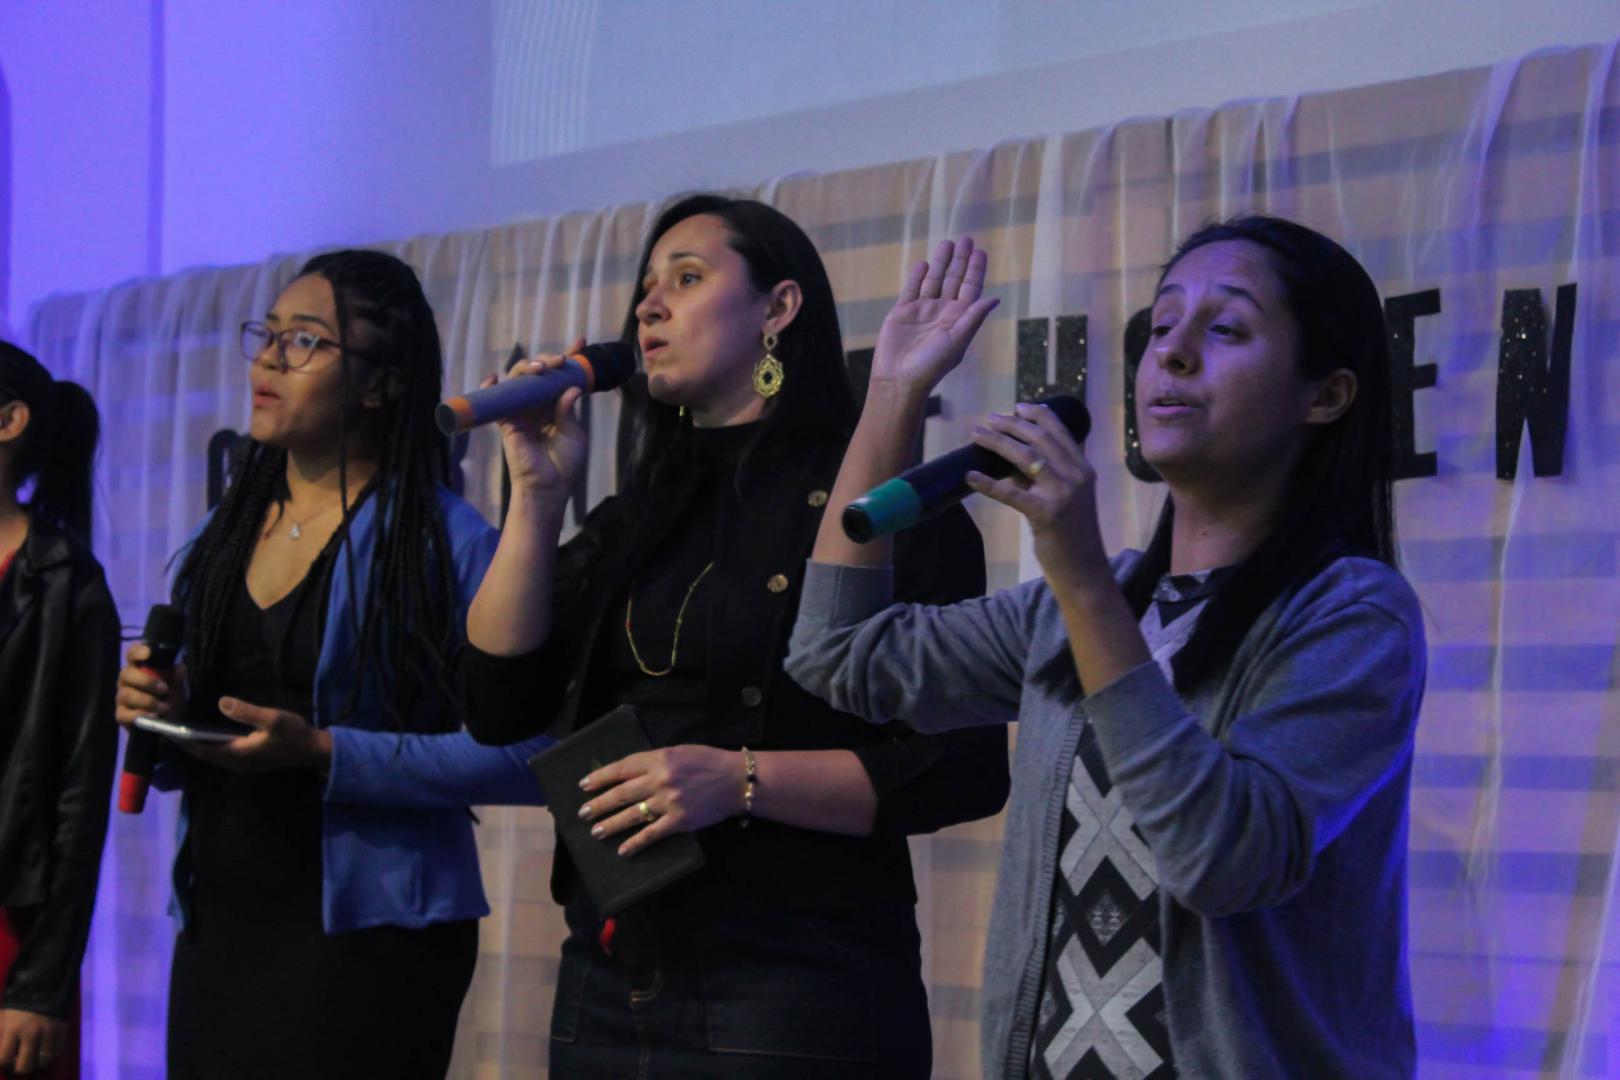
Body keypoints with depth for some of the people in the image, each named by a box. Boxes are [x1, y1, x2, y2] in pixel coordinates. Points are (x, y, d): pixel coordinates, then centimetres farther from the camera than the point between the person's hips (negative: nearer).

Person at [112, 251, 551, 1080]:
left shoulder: (445, 544, -10)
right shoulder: (224, 539, 12)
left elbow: (523, 753, -19)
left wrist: (324, 754, -22)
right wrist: (157, 717, -2)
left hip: (362, 939, -6)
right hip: (217, 927, 6)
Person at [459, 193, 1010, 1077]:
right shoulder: (639, 517, 15)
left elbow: (964, 768, -12)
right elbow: (501, 710, 6)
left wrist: (740, 780, -20)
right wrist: (535, 495, 0)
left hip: (795, 990, -6)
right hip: (607, 981, 6)